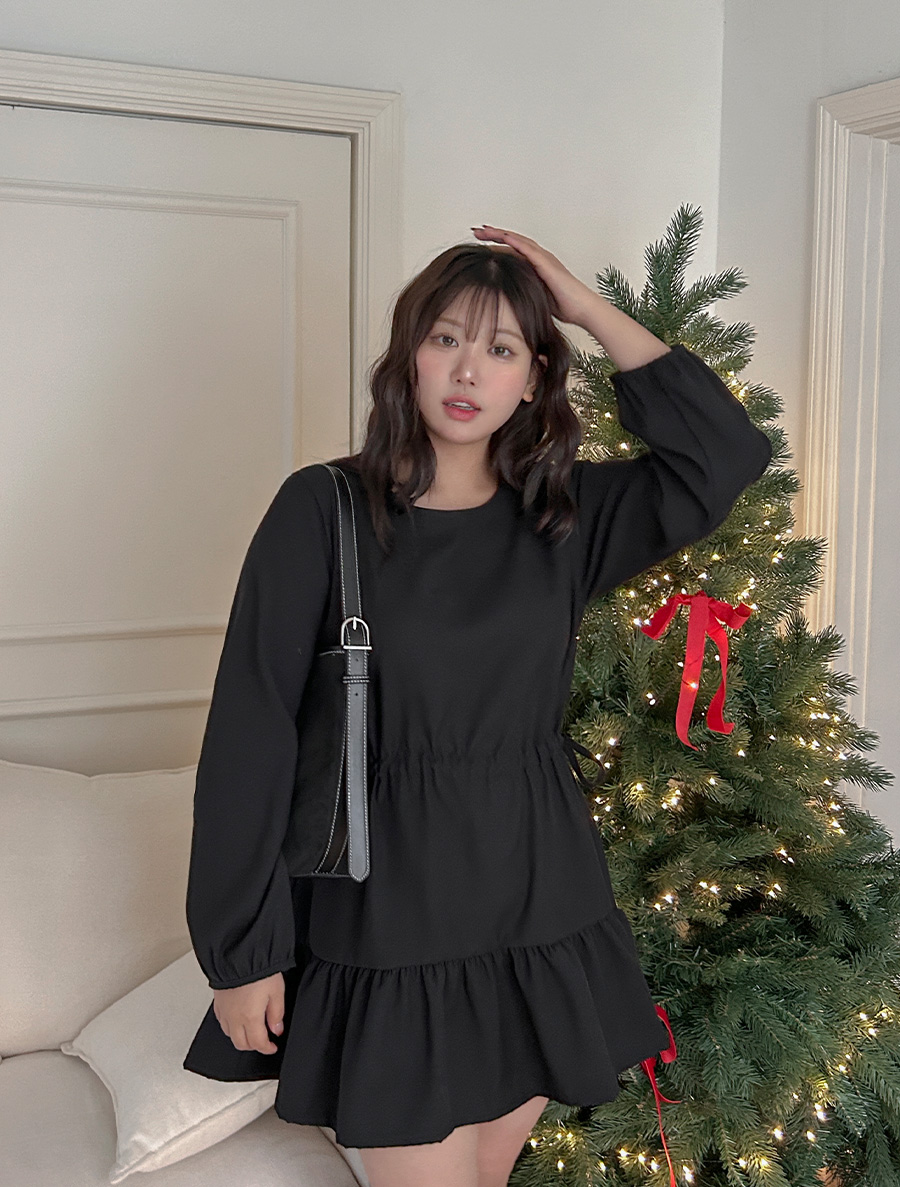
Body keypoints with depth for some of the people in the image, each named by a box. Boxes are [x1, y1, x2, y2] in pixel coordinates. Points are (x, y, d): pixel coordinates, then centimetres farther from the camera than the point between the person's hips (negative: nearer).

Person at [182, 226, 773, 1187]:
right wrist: (240, 951, -9)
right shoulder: (325, 508, -8)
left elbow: (727, 452, -4)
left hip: (541, 909, 4)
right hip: (389, 921, -4)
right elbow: (251, 732, -9)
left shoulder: (562, 515, 4)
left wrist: (588, 307, -5)